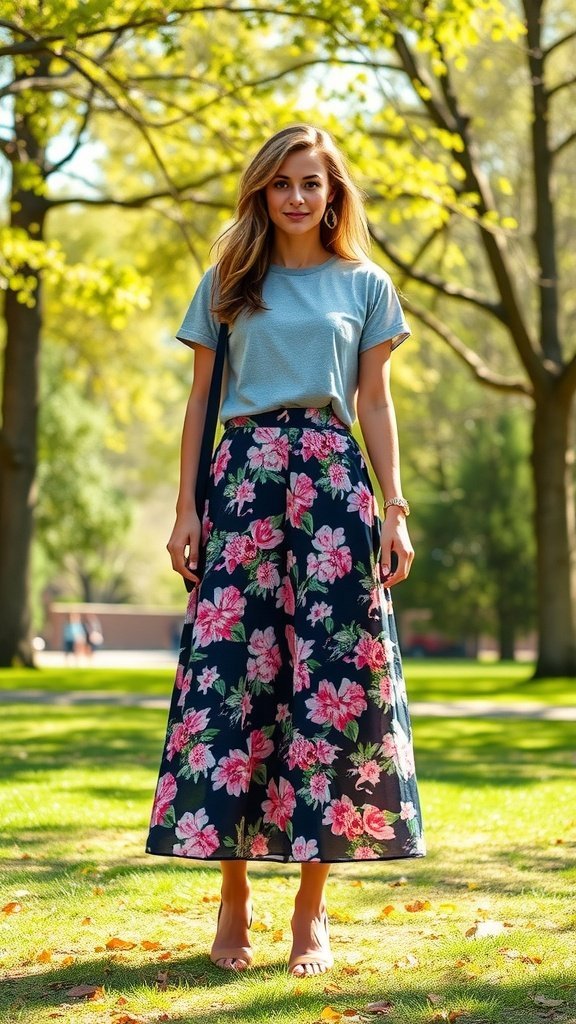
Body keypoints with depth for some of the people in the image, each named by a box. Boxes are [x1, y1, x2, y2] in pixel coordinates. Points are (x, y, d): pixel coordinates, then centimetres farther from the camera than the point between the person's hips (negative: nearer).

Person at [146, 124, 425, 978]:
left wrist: (394, 510, 2)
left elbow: (375, 403, 10)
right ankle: (233, 899, 2)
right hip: (243, 481, 0)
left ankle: (313, 906, 2)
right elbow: (200, 400, 11)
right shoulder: (227, 287, 12)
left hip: (334, 483, 0)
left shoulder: (365, 286, 12)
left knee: (334, 674, -5)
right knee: (229, 671, -7)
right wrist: (186, 508, 2)